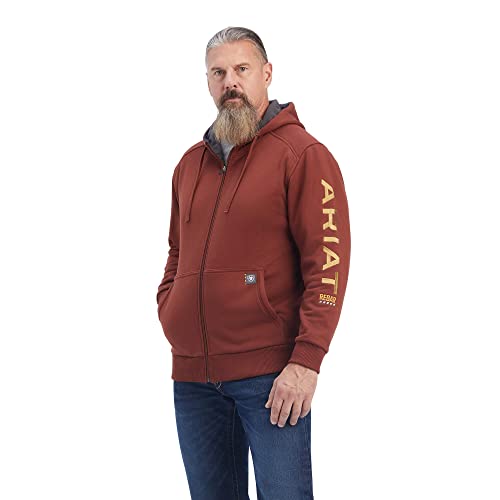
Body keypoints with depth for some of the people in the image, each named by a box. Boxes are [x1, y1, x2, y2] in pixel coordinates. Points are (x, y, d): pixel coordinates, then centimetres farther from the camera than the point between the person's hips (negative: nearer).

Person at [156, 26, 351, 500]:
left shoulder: (303, 154, -4)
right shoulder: (190, 163, 16)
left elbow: (328, 263, -12)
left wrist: (306, 361, -18)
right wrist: (169, 315, 10)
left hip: (270, 374, -6)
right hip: (191, 376, 6)